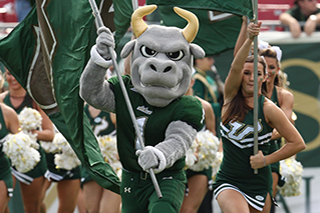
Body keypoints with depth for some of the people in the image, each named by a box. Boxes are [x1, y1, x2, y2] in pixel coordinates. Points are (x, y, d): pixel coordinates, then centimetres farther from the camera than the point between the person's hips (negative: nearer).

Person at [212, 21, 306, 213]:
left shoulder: (269, 110, -7)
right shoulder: (231, 98, 0)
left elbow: (298, 143, -5)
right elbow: (235, 68, -20)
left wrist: (266, 160, -11)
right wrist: (249, 39, -34)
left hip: (259, 184, 0)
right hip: (228, 181, 0)